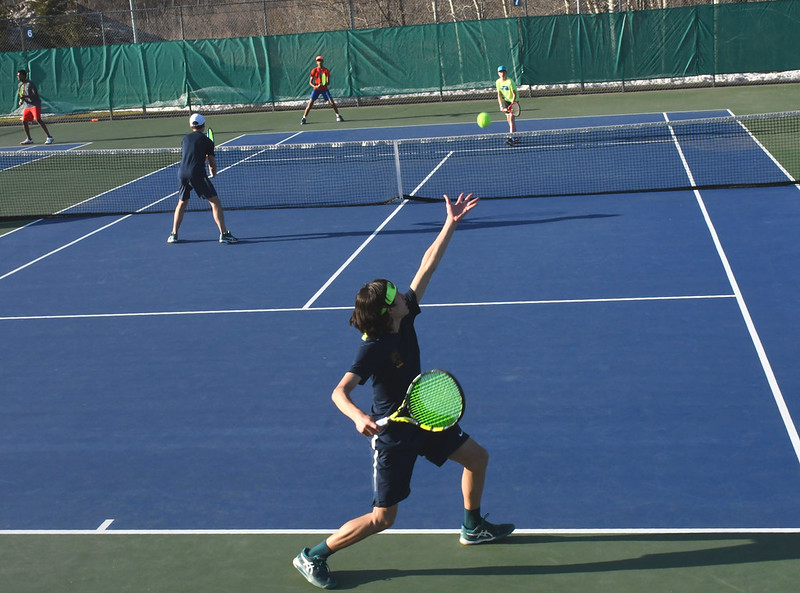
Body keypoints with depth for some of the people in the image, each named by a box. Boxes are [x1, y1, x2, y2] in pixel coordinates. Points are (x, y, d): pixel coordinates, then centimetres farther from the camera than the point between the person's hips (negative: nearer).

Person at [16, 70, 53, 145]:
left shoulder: (30, 84, -11)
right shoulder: (20, 85, 12)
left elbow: (35, 94, -18)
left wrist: (26, 96, -29)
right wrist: (21, 100, 3)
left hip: (35, 104, -8)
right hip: (27, 106, 8)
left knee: (38, 120, -19)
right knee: (24, 121, 3)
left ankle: (49, 137, -17)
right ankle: (29, 139, 18)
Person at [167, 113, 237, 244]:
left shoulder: (185, 139, 19)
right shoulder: (207, 141, 5)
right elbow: (212, 162, 7)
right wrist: (213, 172, 29)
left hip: (182, 174, 5)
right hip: (197, 174, -5)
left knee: (182, 203, 23)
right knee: (215, 202, 0)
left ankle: (173, 234, 21)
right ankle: (224, 234, -7)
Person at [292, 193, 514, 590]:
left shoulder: (405, 317, -8)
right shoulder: (373, 349, -27)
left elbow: (427, 266, -3)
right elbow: (339, 392, -33)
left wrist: (450, 224, -4)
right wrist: (359, 417, -53)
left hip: (423, 418, 8)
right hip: (393, 433, -8)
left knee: (477, 458, 17)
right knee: (382, 518, -3)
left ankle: (473, 527, 39)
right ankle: (313, 557, 10)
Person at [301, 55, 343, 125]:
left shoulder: (326, 71, -3)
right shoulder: (314, 71, -3)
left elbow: (328, 82, -7)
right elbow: (310, 82, -2)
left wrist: (325, 84, -30)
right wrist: (315, 86, -22)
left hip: (324, 89, 0)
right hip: (316, 89, 0)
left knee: (332, 102, -10)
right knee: (310, 103, -9)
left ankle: (338, 116, 4)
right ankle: (303, 118, -2)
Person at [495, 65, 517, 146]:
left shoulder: (510, 82, -23)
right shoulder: (498, 82, -6)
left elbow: (514, 94, -22)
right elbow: (499, 95, -1)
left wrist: (512, 104, -32)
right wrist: (501, 105, -10)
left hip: (514, 101, -6)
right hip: (506, 100, 6)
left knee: (511, 117, -17)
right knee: (508, 118, 7)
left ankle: (511, 137, -23)